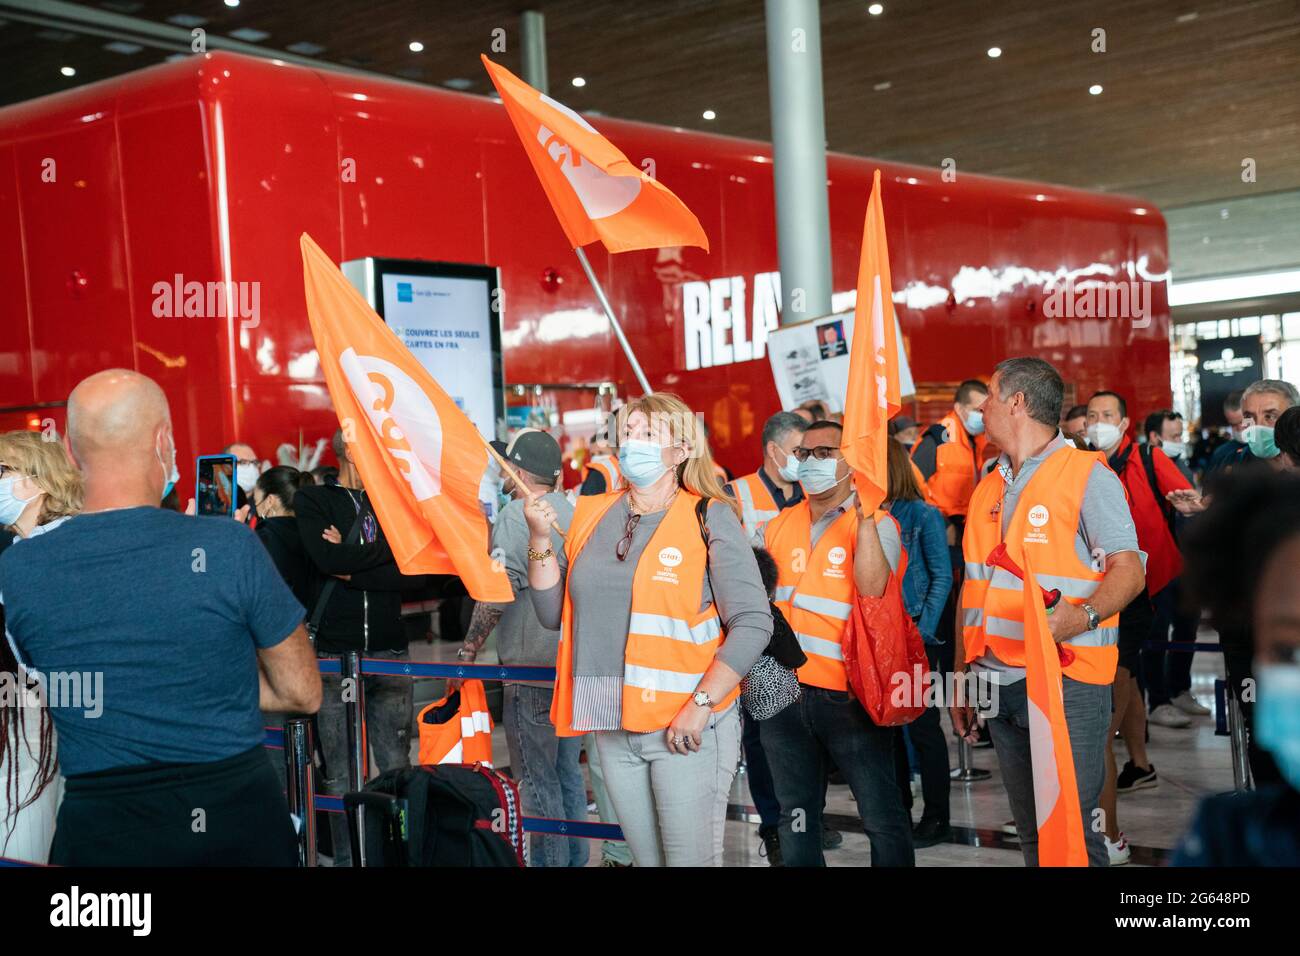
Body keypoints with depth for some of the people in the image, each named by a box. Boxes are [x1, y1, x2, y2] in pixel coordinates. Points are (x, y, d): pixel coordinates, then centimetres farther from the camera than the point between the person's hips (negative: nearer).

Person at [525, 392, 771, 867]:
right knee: (645, 858, 15)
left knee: (691, 859, 0)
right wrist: (540, 539, -2)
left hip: (686, 727, -5)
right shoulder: (592, 516, 9)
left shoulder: (708, 519, -6)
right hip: (613, 726, 5)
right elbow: (554, 613, 11)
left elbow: (753, 623, -11)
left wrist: (700, 706, -18)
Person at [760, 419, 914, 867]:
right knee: (796, 817, 15)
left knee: (882, 817, -2)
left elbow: (872, 588, -22)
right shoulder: (778, 526, 11)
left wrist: (863, 514, -26)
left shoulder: (875, 523, -4)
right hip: (784, 690, 5)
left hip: (848, 693, -5)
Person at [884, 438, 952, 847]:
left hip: (915, 636, -6)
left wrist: (923, 631, -14)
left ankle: (936, 819, 10)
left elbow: (942, 577, -9)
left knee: (922, 725, 0)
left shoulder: (923, 515, -7)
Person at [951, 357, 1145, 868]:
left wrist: (1082, 615, -31)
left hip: (1066, 684, -7)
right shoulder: (989, 487, 16)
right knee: (1031, 831, 11)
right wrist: (961, 677, 18)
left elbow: (1129, 570, -12)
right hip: (999, 685, 7)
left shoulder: (1088, 475, -5)